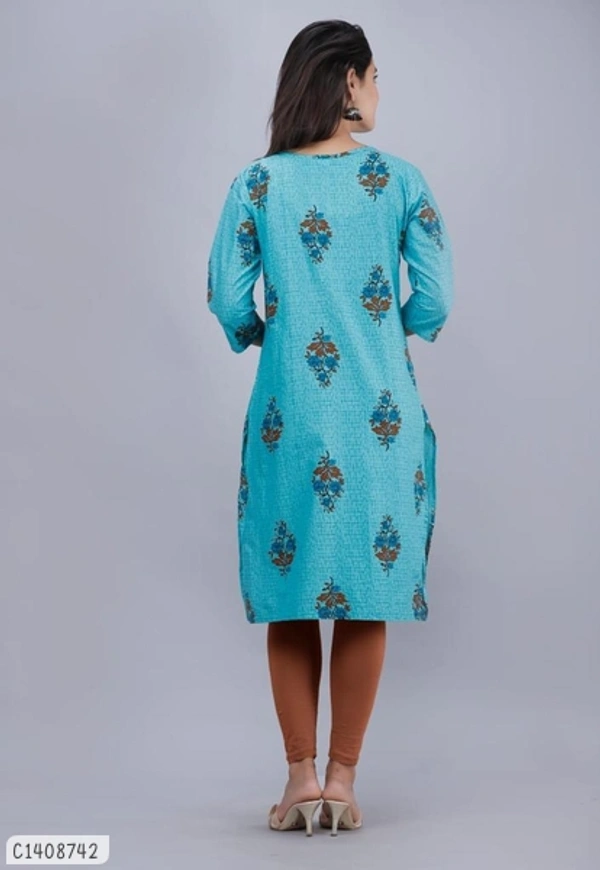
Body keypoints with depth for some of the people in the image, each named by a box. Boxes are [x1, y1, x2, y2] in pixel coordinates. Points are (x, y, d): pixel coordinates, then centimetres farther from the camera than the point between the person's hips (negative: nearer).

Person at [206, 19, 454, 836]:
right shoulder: (401, 179, 0)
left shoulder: (256, 183, 2)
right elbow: (435, 300, -3)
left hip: (289, 409, 1)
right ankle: (343, 779, 13)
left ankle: (302, 777, 11)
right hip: (379, 410, 0)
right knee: (366, 595, 7)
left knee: (290, 592, 9)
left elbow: (227, 297, -2)